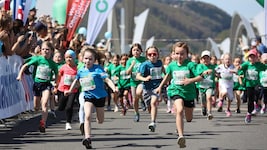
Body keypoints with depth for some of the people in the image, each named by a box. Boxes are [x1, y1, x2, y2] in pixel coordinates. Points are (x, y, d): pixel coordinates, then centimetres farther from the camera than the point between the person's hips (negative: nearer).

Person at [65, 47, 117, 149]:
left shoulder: (98, 69, -13)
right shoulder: (81, 71, 1)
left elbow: (107, 79, -19)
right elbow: (76, 80, 22)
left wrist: (114, 88, -35)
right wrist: (70, 91, 27)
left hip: (99, 96, -2)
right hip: (88, 96, 2)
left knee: (100, 121, 10)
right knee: (87, 116, -21)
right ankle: (87, 138, -23)